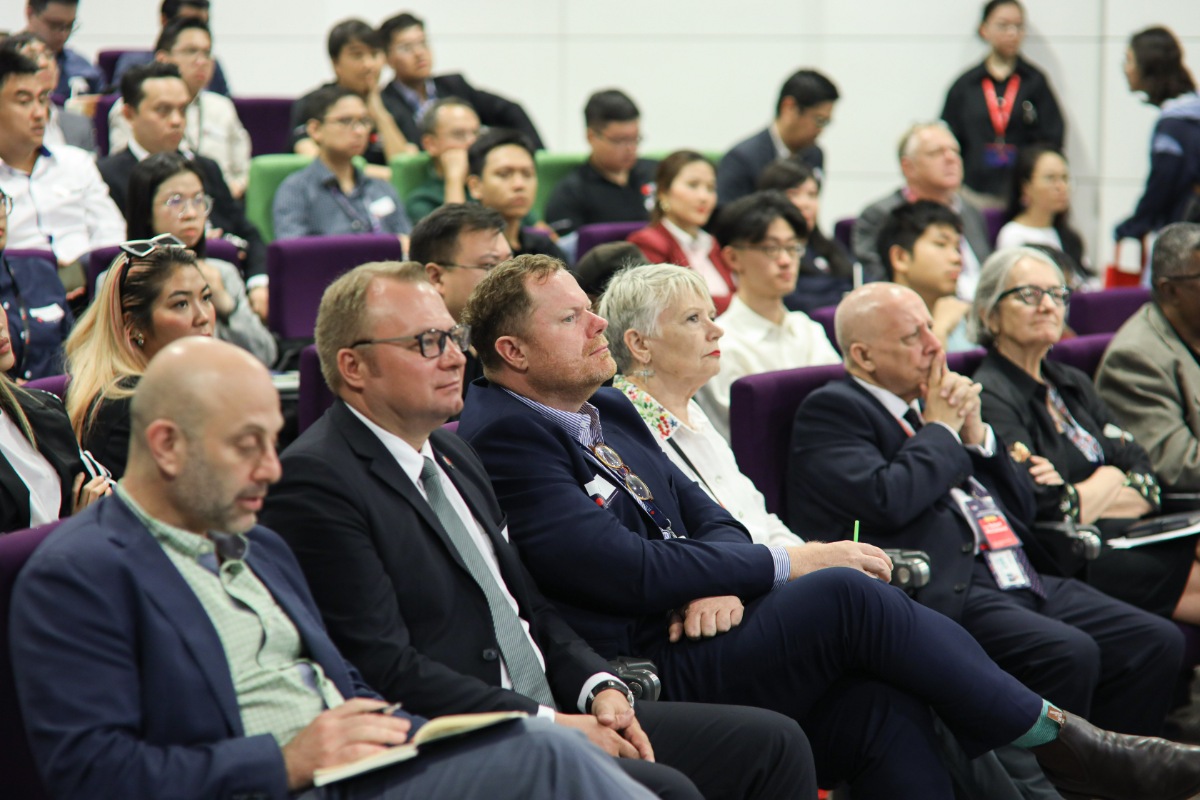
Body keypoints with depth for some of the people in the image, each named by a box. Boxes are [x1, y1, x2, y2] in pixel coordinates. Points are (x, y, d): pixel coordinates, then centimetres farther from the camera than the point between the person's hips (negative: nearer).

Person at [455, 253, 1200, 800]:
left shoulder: (608, 410, 18)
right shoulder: (502, 438, -11)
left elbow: (707, 518, 18)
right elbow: (630, 572, -17)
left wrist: (722, 581, -7)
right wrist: (789, 564, -10)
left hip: (696, 633, 8)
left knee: (883, 704, -17)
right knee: (845, 596, -21)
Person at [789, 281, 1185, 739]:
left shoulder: (933, 406, 23)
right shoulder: (832, 410, 0)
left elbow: (1022, 508, 24)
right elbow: (887, 500, -19)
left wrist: (975, 432, 8)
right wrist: (942, 429, -3)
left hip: (1022, 581, 9)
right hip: (945, 593, -8)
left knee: (1158, 642, -7)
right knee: (1068, 654, -31)